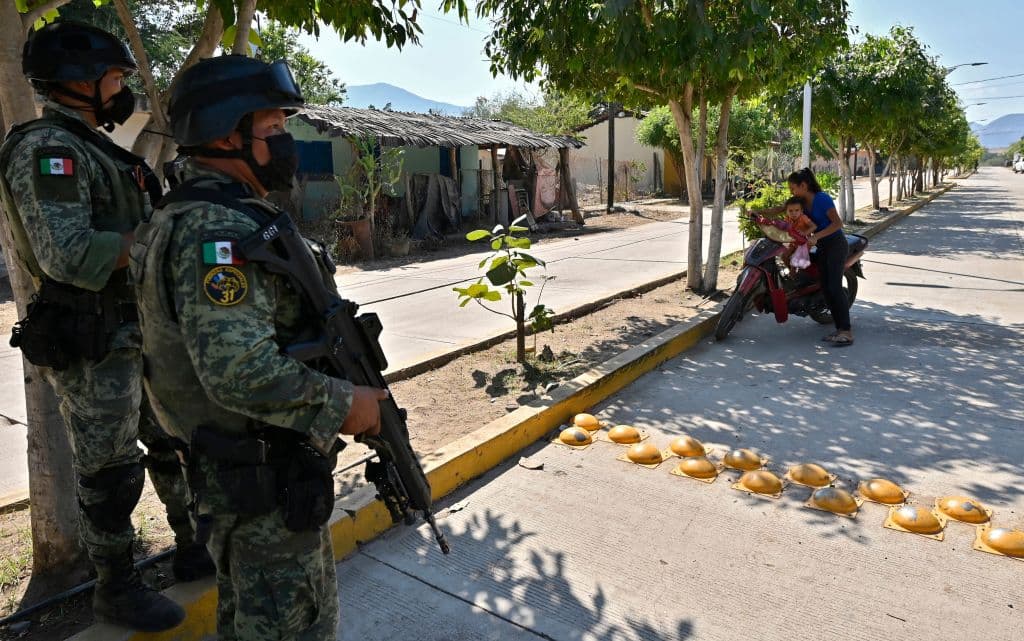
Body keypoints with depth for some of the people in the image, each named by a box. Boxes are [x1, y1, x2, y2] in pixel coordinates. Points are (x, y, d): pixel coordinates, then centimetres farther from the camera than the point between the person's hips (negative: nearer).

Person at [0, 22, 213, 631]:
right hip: (92, 346, -9)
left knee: (176, 443, 18)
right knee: (110, 472, 5)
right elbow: (69, 254, -26)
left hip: (142, 331, 9)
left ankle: (194, 550, 35)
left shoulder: (97, 148, 15)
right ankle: (117, 589, 25)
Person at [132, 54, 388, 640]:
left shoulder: (231, 214, 10)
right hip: (264, 480, -10)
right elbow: (240, 372, -32)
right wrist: (342, 405, -21)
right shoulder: (215, 230, -23)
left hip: (243, 466, 10)